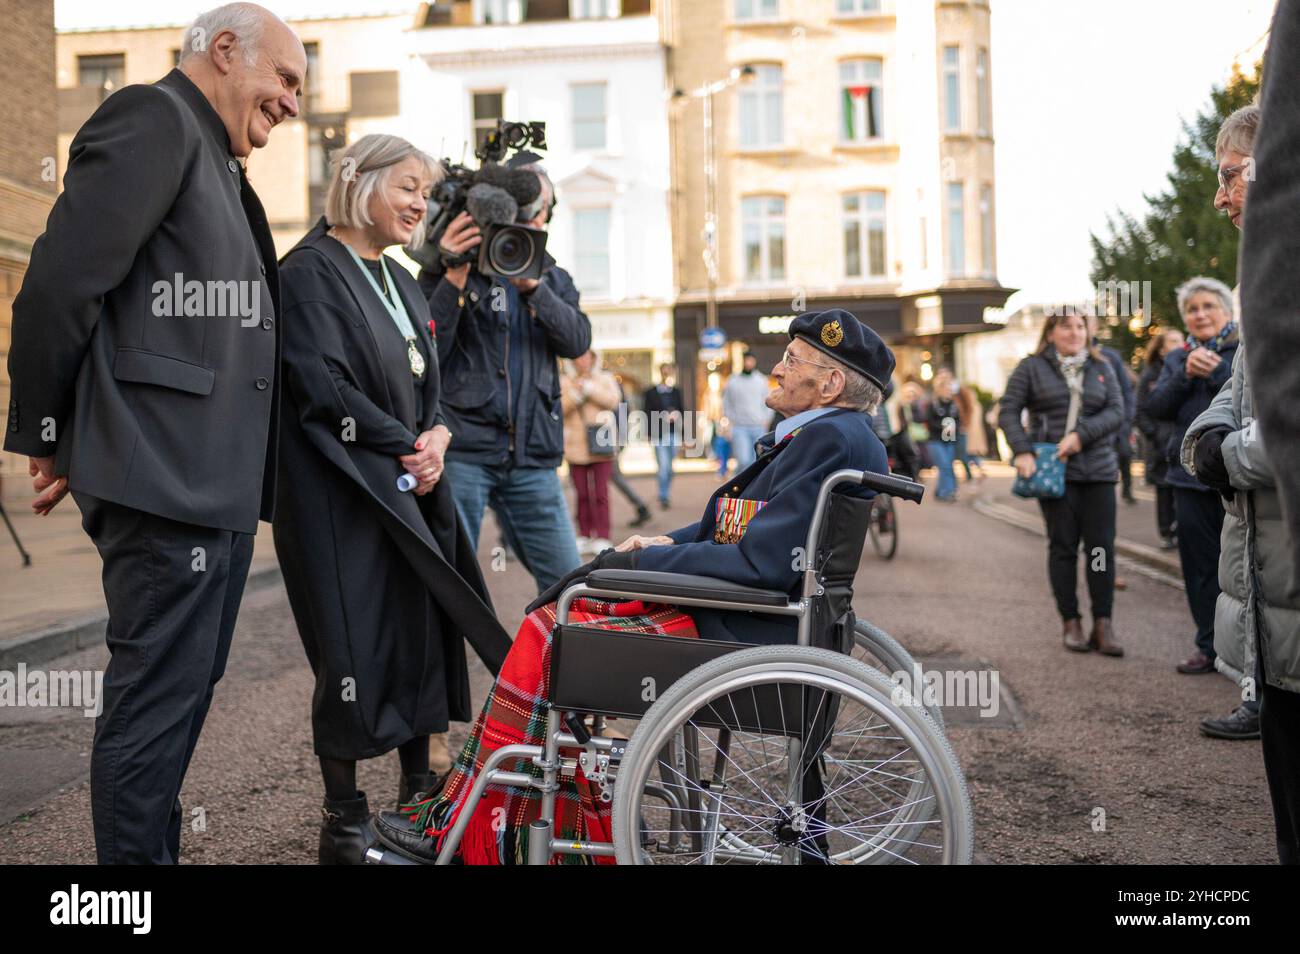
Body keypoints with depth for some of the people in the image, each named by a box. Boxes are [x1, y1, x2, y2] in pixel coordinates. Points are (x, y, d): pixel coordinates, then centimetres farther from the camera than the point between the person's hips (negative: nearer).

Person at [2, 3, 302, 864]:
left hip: (218, 481, 10)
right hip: (165, 473, -10)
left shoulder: (220, 165, 23)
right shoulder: (155, 118, -6)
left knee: (184, 690, 17)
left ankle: (155, 848, 30)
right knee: (157, 698, -4)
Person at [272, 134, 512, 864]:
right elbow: (322, 385, -18)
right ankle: (344, 818, 5)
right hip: (342, 491, -8)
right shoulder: (311, 272, -8)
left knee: (423, 628, 7)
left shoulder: (400, 281, 17)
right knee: (357, 640, -7)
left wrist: (437, 434, -4)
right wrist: (409, 446, -13)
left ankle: (419, 790, 20)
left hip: (410, 484, 8)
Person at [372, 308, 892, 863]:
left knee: (545, 636, -10)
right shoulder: (814, 433, 15)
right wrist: (663, 543, 2)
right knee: (555, 617, 9)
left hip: (738, 638, -10)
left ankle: (457, 832, 2)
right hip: (730, 612, 10)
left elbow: (763, 560, -24)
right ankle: (583, 836, 11)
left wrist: (642, 562, -15)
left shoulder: (833, 437, -16)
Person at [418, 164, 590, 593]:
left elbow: (577, 341, -2)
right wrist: (455, 277, -17)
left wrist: (532, 285, -16)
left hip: (533, 456, 4)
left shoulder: (553, 279, 17)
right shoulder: (447, 267, 5)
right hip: (461, 451, -3)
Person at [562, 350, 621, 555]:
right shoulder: (565, 382, 11)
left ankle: (602, 538, -4)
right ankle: (584, 536, 10)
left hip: (600, 445, -1)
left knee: (600, 493, -6)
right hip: (576, 446, 1)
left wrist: (589, 388, -12)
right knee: (582, 494, 3)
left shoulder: (605, 378, 10)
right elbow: (560, 408, 0)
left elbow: (613, 400, -6)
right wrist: (575, 395, -15)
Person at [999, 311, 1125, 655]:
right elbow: (1008, 411, 1)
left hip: (1098, 470, 2)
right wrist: (1022, 451, -13)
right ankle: (1071, 623, 11)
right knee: (1063, 546, 2)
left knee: (1102, 546, -2)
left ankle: (1103, 625, 4)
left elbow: (1117, 411, 2)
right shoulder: (1032, 368, 4)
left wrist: (1082, 435, -13)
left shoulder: (1102, 367, 11)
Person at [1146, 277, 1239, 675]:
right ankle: (1209, 646, 18)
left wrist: (1216, 371, -18)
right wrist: (1185, 375, -11)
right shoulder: (1177, 359, 14)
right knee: (1200, 565, 8)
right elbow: (1156, 407, 2)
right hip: (1192, 475, 4)